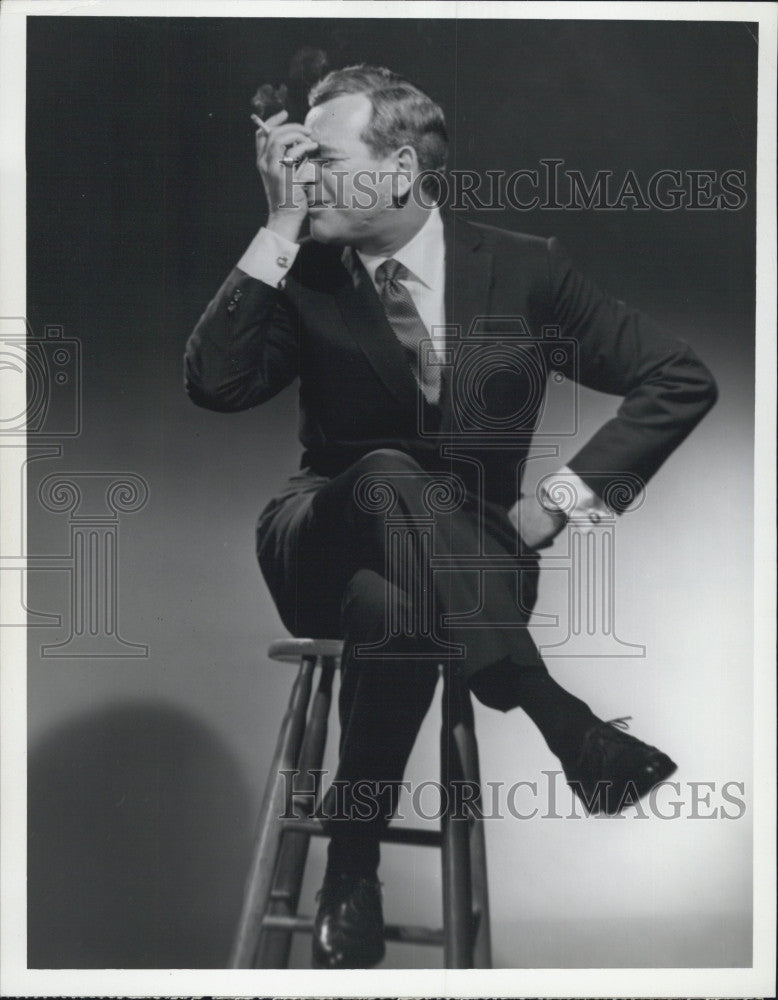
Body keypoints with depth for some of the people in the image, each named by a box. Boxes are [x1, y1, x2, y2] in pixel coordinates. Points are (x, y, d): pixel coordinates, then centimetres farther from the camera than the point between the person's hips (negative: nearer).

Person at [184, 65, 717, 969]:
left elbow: (680, 379, 2)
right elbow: (213, 384, -15)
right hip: (327, 547, 0)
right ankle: (559, 720, -37)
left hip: (468, 557, 0)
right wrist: (279, 228, -15)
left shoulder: (522, 269, 0)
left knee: (397, 610, -38)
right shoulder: (304, 277, 2)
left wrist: (568, 494, -7)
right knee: (388, 477, -37)